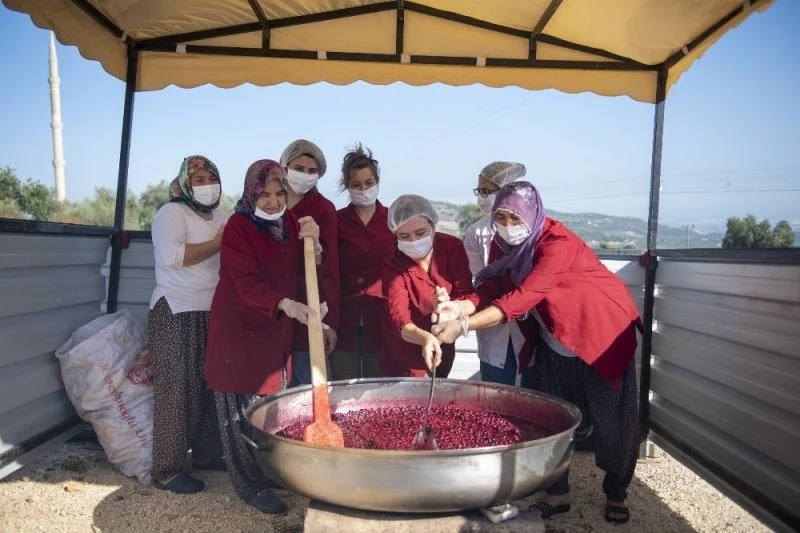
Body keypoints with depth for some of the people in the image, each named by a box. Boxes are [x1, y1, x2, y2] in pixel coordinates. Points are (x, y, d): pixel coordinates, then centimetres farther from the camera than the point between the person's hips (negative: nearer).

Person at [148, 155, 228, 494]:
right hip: (177, 313, -7)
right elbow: (171, 255, -23)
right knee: (177, 391, -4)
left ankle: (206, 454, 26)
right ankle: (166, 471, 6)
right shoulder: (171, 212, -7)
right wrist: (218, 243, -16)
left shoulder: (222, 217, 16)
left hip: (213, 313, 7)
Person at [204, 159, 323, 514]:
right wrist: (286, 305, -38)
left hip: (277, 325, 7)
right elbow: (247, 283, -24)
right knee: (243, 405, 2)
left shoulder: (289, 222, 5)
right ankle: (249, 484, 14)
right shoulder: (238, 226, -14)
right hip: (239, 324, -6)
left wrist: (312, 242, -15)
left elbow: (306, 272, 4)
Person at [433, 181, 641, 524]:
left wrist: (465, 325, -46)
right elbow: (491, 287, -15)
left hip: (602, 335, -6)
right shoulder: (504, 244, -6)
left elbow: (524, 296, -40)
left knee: (612, 420, 3)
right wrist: (460, 307, -37)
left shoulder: (558, 244, -30)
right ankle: (558, 494, 23)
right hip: (554, 341, 6)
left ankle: (616, 494, 25)